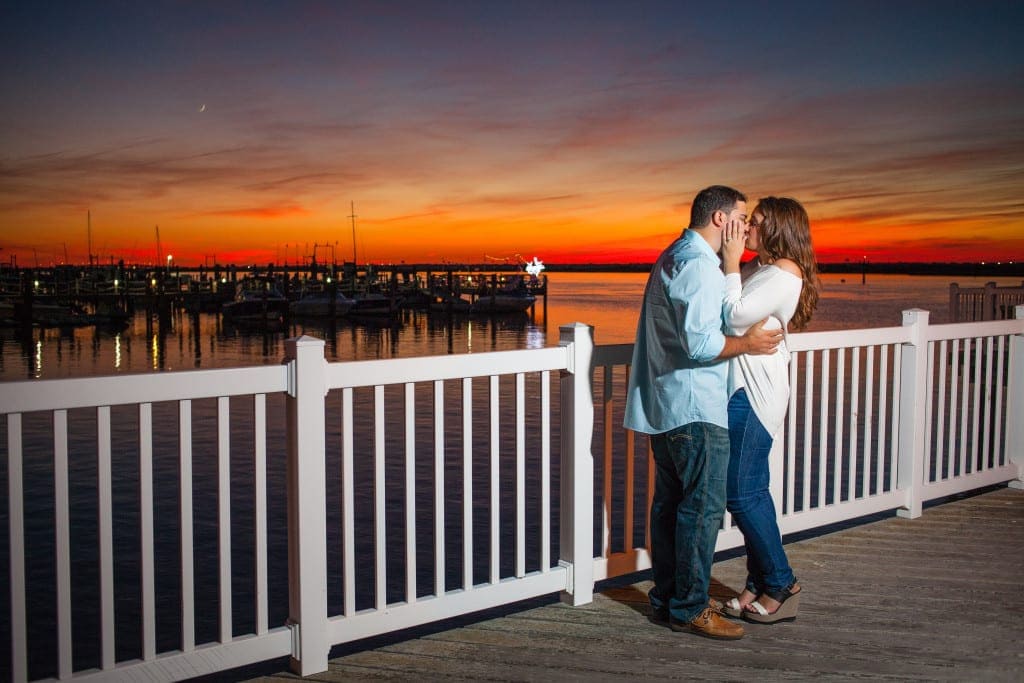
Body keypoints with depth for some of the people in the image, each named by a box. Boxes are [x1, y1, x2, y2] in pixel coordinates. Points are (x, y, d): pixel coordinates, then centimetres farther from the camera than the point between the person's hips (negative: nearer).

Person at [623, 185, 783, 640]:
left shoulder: (672, 258, 17)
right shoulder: (700, 265, -16)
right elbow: (700, 343, -24)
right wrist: (747, 343, -9)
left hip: (663, 405, 10)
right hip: (695, 408, -10)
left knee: (670, 502, 15)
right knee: (703, 507, -3)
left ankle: (666, 597, 24)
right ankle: (689, 609, 4)